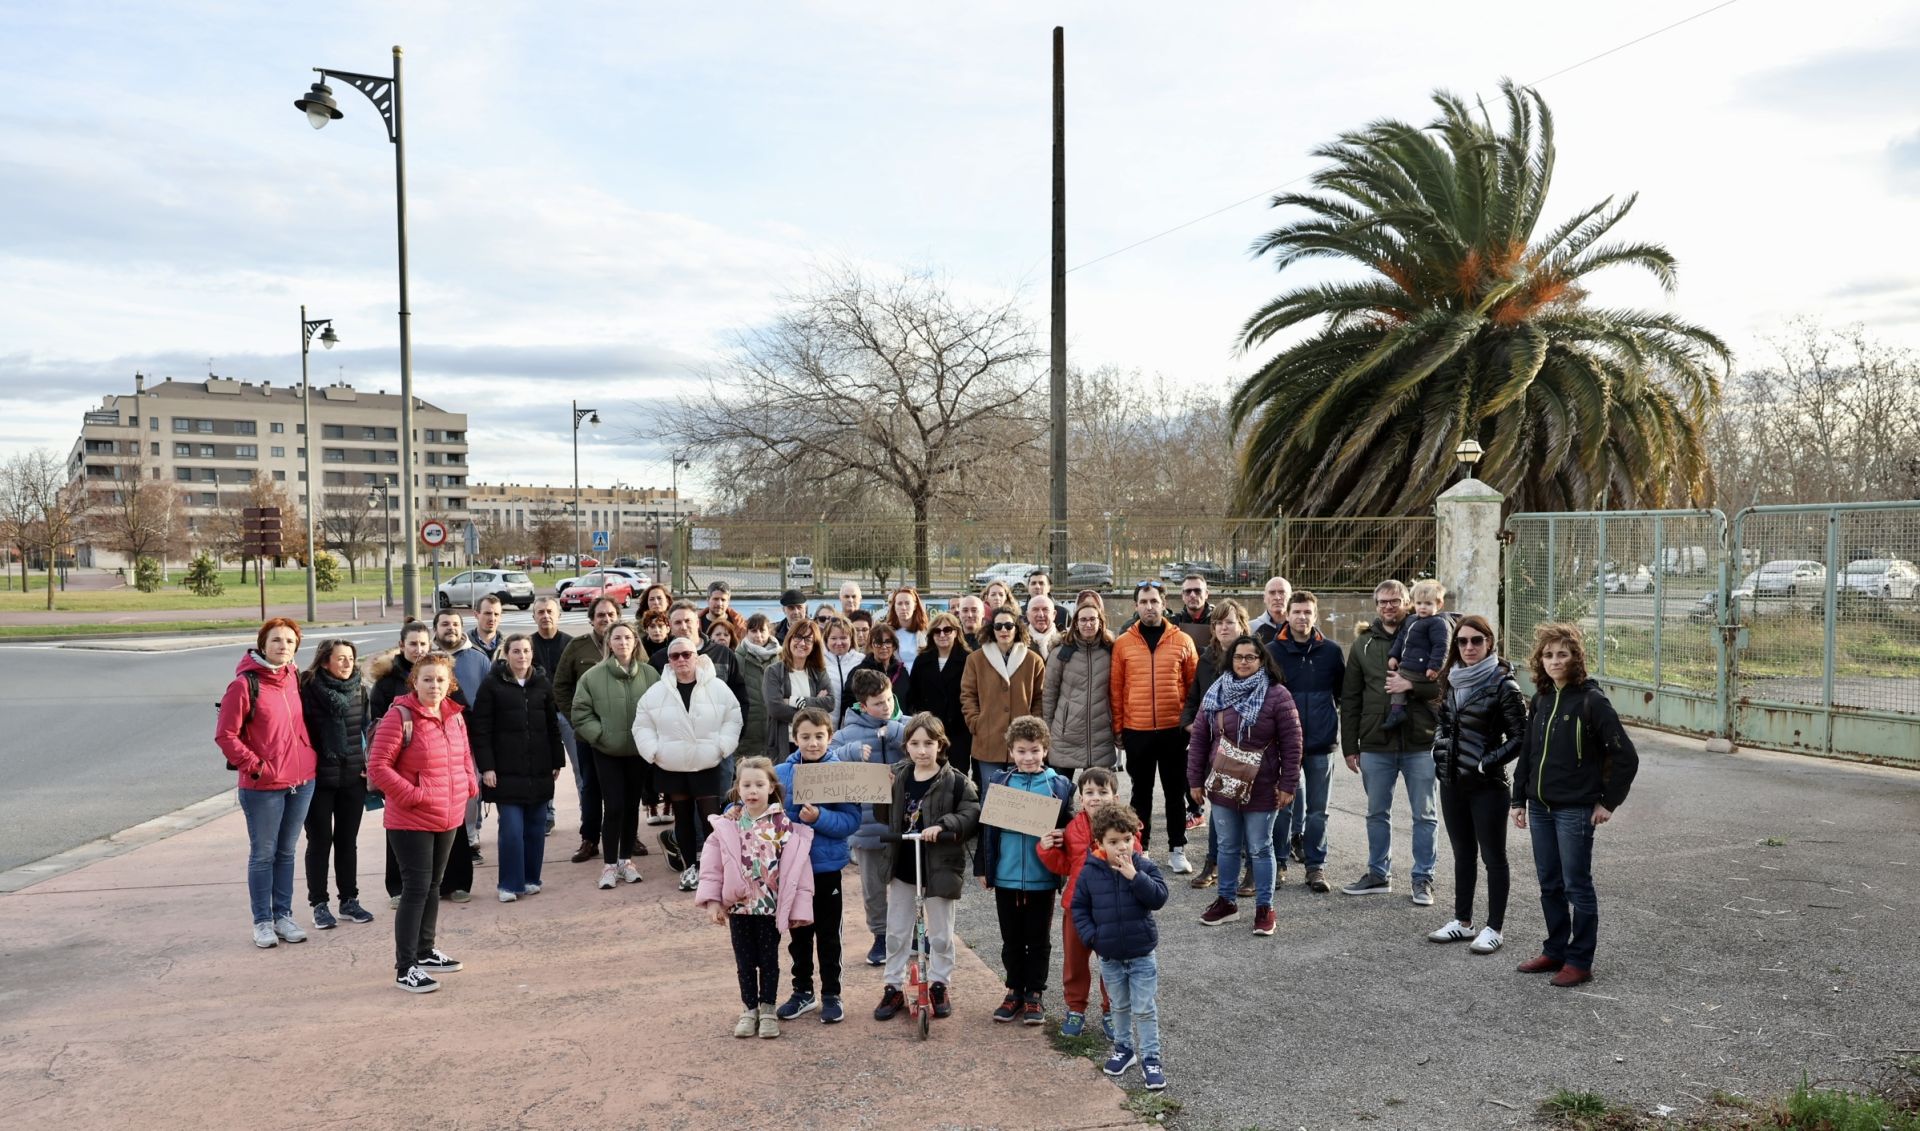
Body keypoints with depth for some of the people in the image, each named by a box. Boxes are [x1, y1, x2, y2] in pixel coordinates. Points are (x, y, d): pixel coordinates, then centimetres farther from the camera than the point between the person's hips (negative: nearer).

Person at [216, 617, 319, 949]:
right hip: (263, 786, -5)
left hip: (301, 781, 6)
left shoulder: (294, 677, 7)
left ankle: (283, 916, 23)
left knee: (286, 852, 14)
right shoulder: (245, 684, -12)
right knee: (263, 854, 5)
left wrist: (308, 758, 10)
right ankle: (262, 922, 16)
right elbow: (225, 735, -12)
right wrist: (255, 766, -14)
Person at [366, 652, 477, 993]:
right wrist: (410, 794, -19)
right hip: (411, 820, -7)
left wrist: (469, 785, 5)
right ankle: (405, 968, 1)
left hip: (448, 819, 7)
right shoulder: (400, 716, -16)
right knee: (416, 888, -7)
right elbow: (378, 767, -17)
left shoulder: (454, 716, 7)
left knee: (433, 885, 18)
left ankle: (424, 951, 32)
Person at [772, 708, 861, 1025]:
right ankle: (802, 992, 32)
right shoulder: (781, 773, -3)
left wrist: (819, 818, -29)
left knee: (828, 935, 11)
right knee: (798, 933, 17)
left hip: (827, 867, -3)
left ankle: (831, 995, 24)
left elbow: (851, 821, -16)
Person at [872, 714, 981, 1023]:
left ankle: (939, 986, 29)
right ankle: (894, 988, 26)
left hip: (940, 867, -3)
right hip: (902, 866, 3)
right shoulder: (897, 777, 1)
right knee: (896, 932, 12)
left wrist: (943, 825, -29)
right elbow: (884, 818, 5)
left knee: (941, 934, 11)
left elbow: (971, 815, -17)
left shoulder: (956, 781, -12)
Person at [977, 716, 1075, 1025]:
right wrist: (983, 868, 3)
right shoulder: (999, 782, -1)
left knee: (1038, 940, 11)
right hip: (1005, 876, 1)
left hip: (1042, 878, -1)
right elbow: (986, 826, 4)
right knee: (1011, 939, 14)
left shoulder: (1059, 785, -4)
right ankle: (1014, 990, 28)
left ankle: (1035, 994, 24)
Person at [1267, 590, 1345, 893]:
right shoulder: (1272, 651, -1)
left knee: (1317, 809, 7)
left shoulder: (1331, 651, 2)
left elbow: (1343, 694, 10)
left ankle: (1316, 866, 15)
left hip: (1321, 743, 1)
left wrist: (1333, 723, 4)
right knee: (1283, 806, 5)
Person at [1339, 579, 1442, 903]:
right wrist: (1349, 746, 5)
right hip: (1376, 744, 3)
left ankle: (1423, 879, 17)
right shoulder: (1363, 644, 7)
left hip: (1419, 743, -3)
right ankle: (1378, 874, 26)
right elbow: (1349, 699, 8)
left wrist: (1411, 684, -21)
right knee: (1376, 813, 13)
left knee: (1424, 815, 6)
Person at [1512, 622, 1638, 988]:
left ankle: (1580, 961, 13)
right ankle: (1555, 951, 27)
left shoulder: (1591, 700, -12)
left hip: (1576, 810, -6)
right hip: (1540, 808, 6)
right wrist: (1520, 799, 10)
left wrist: (1609, 802, -9)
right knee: (1549, 885, 14)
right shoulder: (1541, 700, 8)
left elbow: (1626, 756, -12)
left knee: (1577, 886, 2)